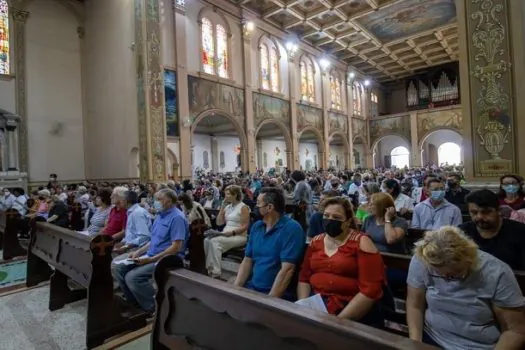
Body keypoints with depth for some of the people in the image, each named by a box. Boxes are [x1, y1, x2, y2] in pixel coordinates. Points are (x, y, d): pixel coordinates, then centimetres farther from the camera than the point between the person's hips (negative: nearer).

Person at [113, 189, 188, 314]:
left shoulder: (177, 217, -16)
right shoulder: (160, 215, 14)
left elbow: (176, 247, -22)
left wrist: (151, 259, -21)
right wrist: (138, 252, 7)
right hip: (151, 256, 10)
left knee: (132, 277, -24)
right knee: (119, 269, 2)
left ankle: (155, 309, -6)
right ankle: (136, 303, 14)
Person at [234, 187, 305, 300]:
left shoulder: (292, 229, -14)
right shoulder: (256, 226, 7)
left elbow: (287, 269, -19)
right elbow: (247, 260, 8)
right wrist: (235, 288, -3)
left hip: (278, 294, -5)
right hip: (251, 287, 6)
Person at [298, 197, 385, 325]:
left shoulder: (361, 243, -5)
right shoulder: (316, 242, 9)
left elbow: (370, 289, -11)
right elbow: (304, 278, 10)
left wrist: (339, 319, -15)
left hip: (351, 315, -3)